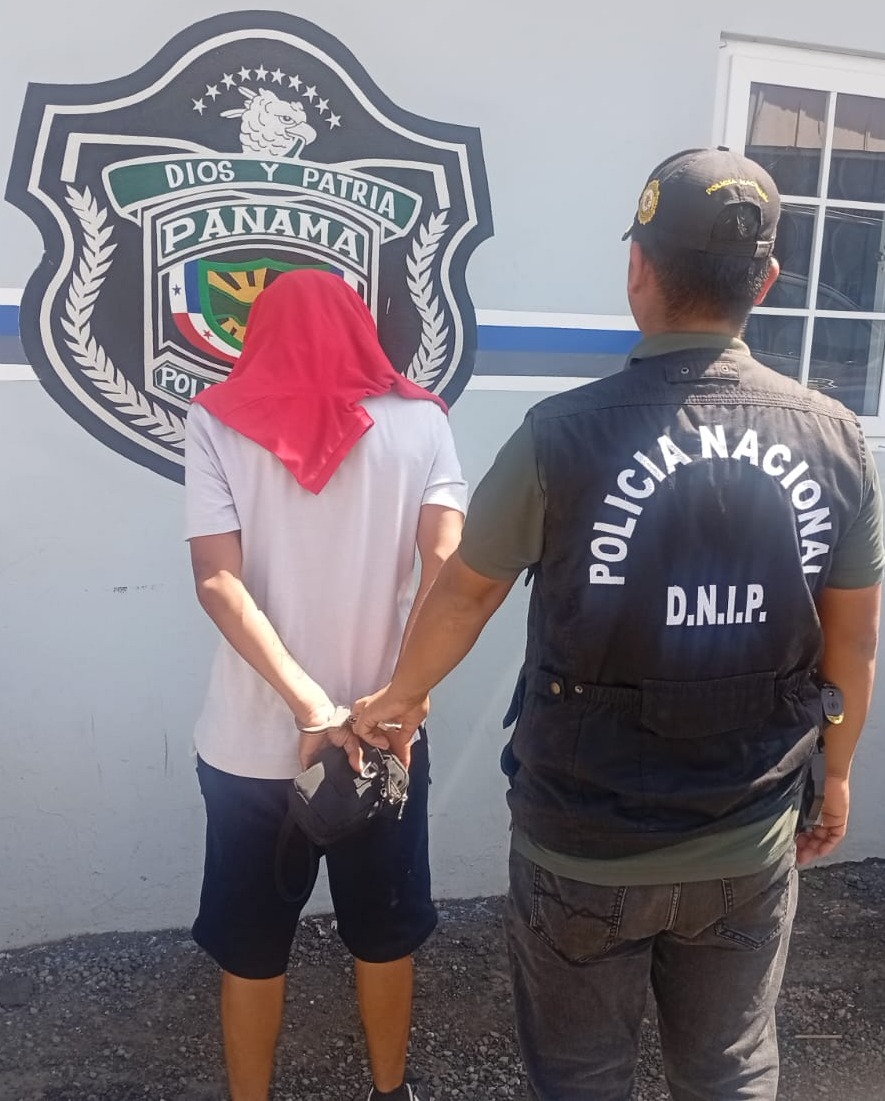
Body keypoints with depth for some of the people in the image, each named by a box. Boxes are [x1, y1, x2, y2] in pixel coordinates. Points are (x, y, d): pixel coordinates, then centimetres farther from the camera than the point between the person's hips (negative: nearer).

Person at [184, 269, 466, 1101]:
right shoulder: (418, 420, -2)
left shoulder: (218, 422, -4)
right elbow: (446, 562, -15)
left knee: (251, 946, 19)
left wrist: (313, 709, -18)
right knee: (385, 932, 23)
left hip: (250, 742, 0)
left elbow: (219, 583, -14)